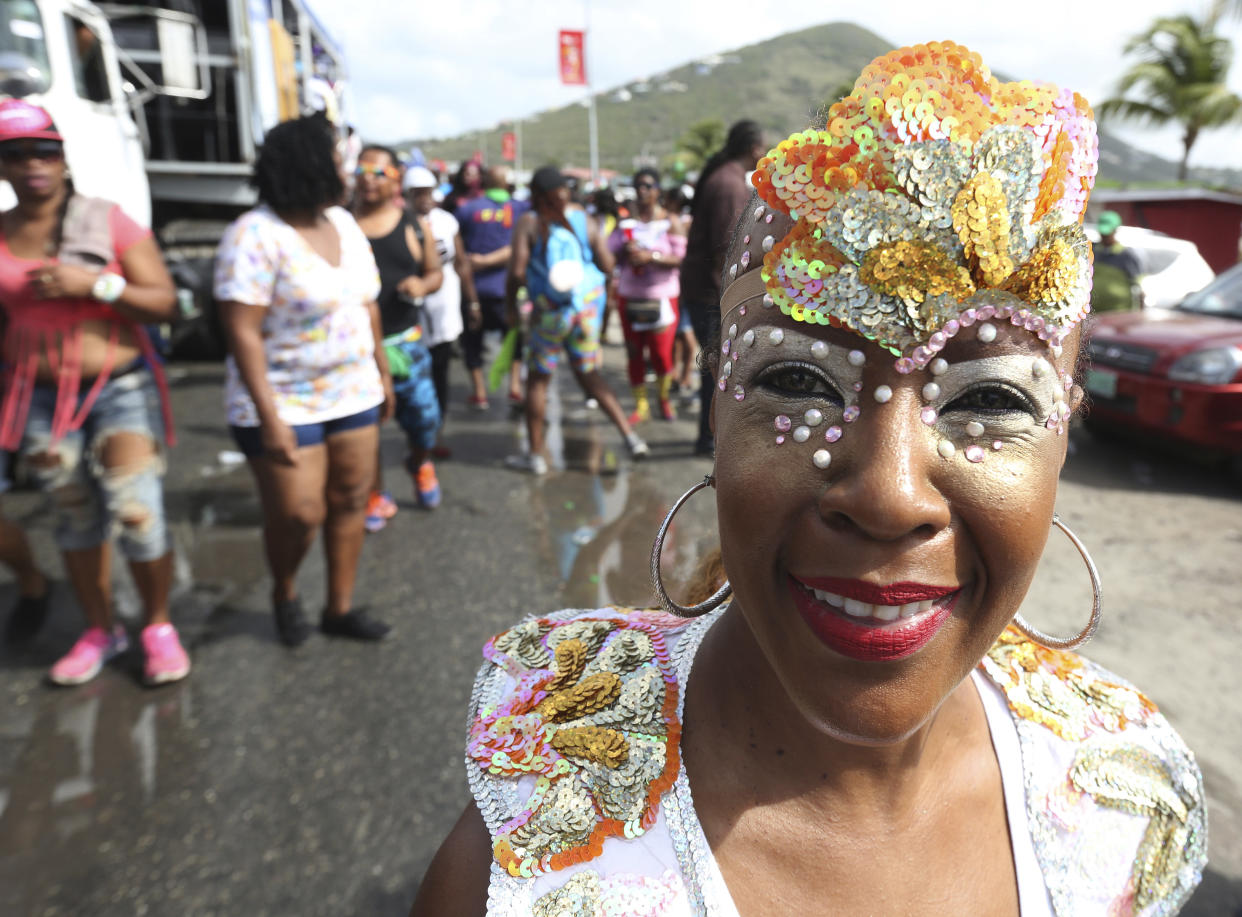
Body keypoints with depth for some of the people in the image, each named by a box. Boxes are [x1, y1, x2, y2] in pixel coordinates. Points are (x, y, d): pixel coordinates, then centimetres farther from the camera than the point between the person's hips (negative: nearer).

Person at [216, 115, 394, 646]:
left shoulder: (344, 223, 5)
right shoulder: (257, 236, -17)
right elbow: (242, 332, -20)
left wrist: (382, 373, 13)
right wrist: (269, 417, -23)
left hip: (353, 395, 7)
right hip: (285, 404, -6)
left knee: (349, 502, 9)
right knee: (298, 514, -2)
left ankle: (340, 608, 25)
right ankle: (284, 594, 30)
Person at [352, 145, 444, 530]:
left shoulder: (415, 226, 6)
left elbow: (436, 272, 12)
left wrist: (422, 286, -9)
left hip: (405, 342, 1)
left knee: (423, 416, 1)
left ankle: (419, 462, 36)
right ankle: (376, 496, 24)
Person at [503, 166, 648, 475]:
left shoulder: (529, 223, -5)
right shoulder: (585, 220, 4)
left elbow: (517, 271, -12)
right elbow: (607, 265, 2)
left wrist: (510, 306, 2)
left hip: (549, 312, -4)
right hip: (588, 307, 4)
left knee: (538, 380, 10)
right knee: (589, 375, 18)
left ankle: (536, 455, 15)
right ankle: (629, 435, 10)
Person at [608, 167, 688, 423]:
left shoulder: (671, 222, 1)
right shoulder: (625, 222, 10)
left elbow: (680, 258, -9)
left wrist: (651, 257, -21)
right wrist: (626, 251, -15)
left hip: (662, 296, -3)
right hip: (629, 295, 3)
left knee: (661, 354, -4)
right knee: (634, 354, 4)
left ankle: (665, 399, 22)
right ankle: (640, 405, 16)